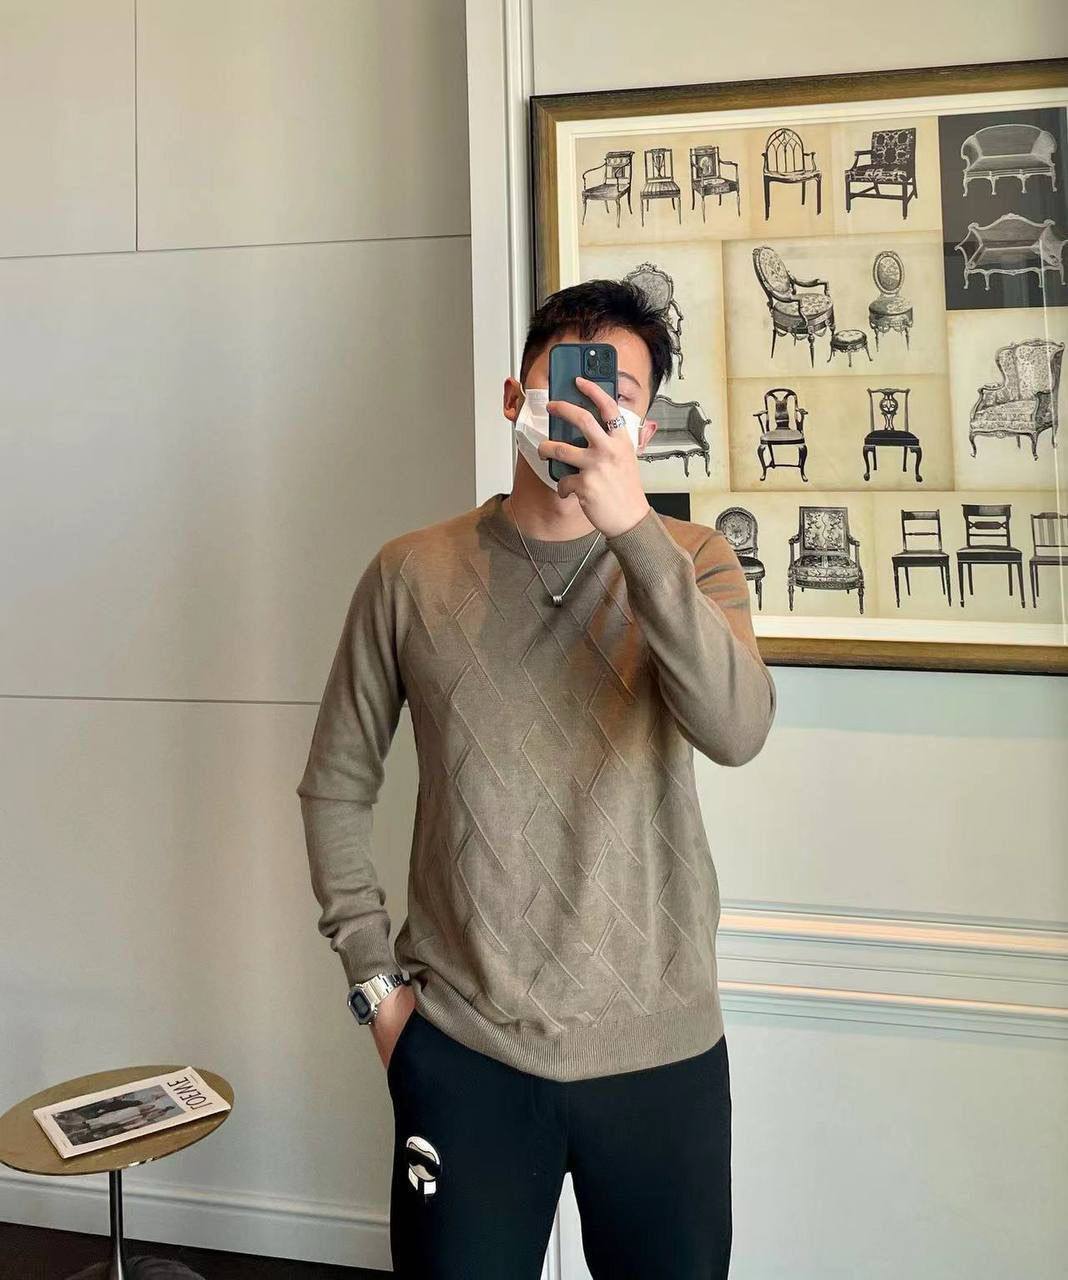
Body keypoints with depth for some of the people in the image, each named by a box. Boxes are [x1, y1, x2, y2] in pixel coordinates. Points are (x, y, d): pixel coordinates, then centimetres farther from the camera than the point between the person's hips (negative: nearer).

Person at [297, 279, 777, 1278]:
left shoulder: (690, 562, -2)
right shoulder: (412, 574, -1)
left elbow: (736, 730, -21)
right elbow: (335, 786, 7)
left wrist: (631, 522, -27)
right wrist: (373, 975, 2)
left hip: (660, 1047, 1)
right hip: (460, 1047, 0)